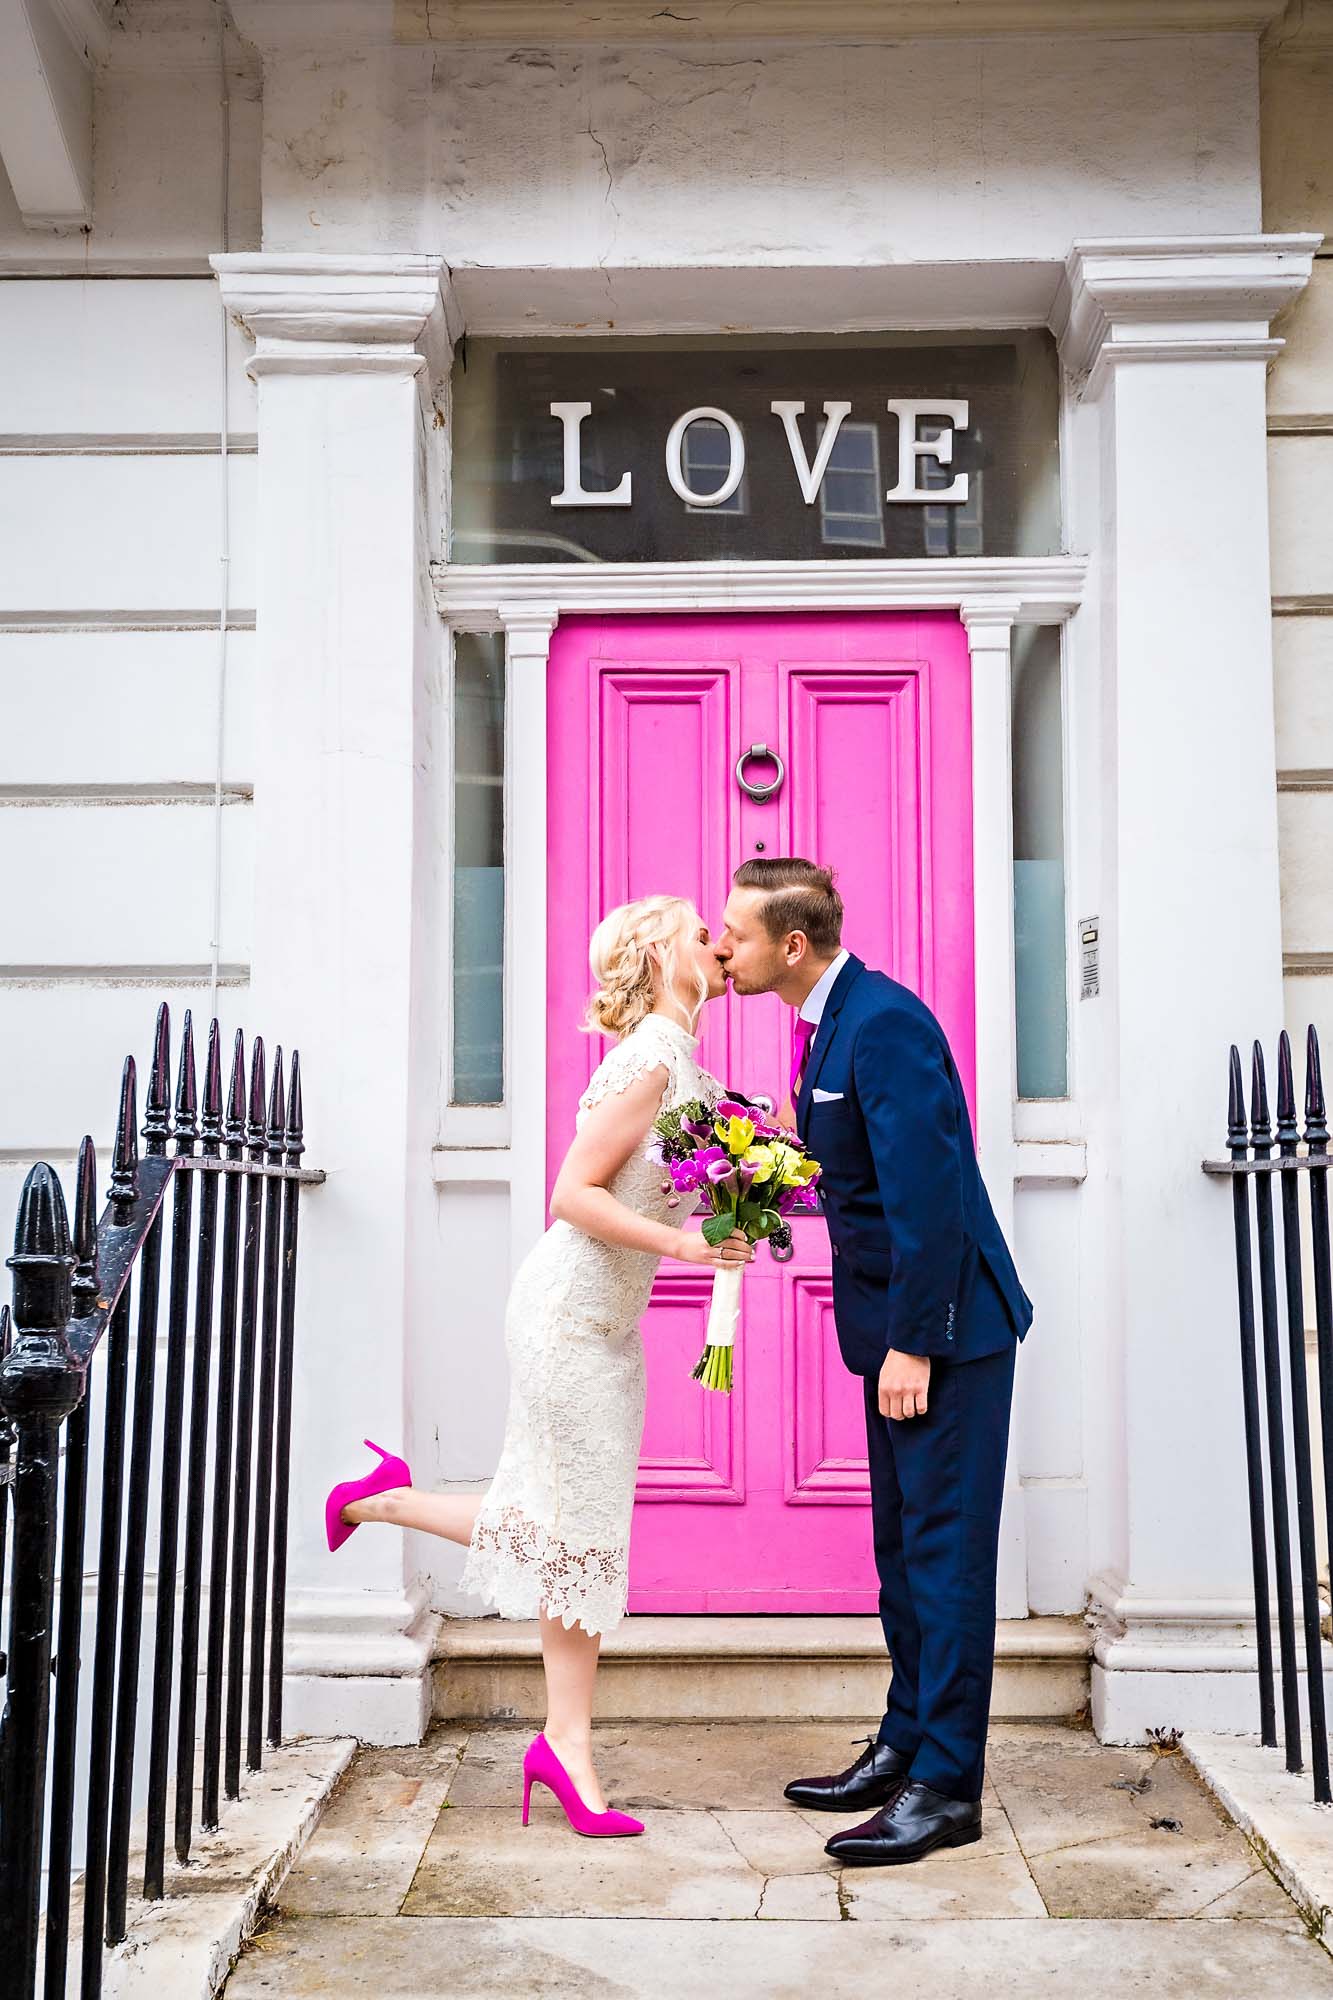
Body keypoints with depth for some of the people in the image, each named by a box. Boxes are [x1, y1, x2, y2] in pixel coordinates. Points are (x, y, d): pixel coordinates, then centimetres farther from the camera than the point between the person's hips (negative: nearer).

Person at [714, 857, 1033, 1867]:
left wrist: (914, 1344, -22)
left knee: (945, 1547, -3)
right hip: (898, 1324, 10)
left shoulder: (882, 1022, -20)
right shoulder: (832, 1021, 11)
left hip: (946, 1325, -10)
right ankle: (906, 1745, 27)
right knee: (903, 1544, 16)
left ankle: (947, 1784, 5)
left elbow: (926, 1189, -24)